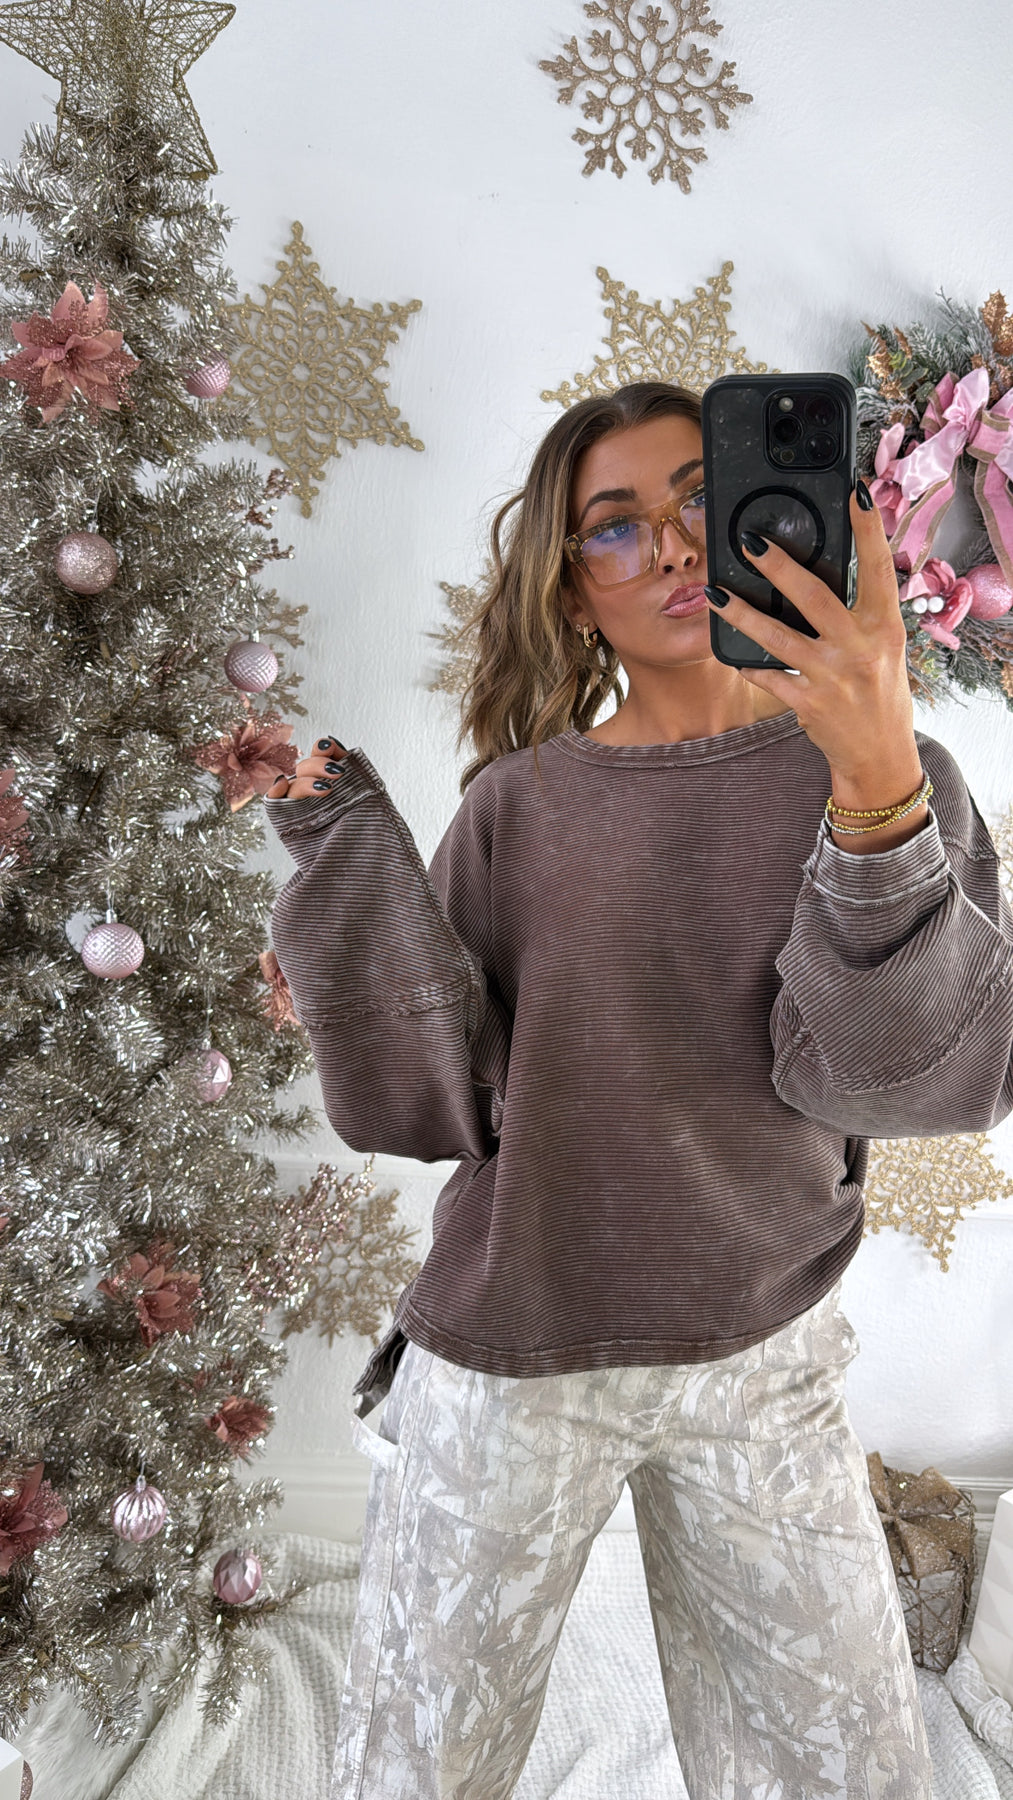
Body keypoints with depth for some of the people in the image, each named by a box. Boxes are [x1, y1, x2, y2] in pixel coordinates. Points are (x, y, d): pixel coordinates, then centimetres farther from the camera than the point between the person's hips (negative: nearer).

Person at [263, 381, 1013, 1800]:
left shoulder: (879, 771, -5)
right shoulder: (521, 803, -4)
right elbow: (430, 1104, -8)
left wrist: (881, 789, -33)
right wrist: (348, 852, -18)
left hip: (770, 1365, 0)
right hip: (506, 1369, 1)